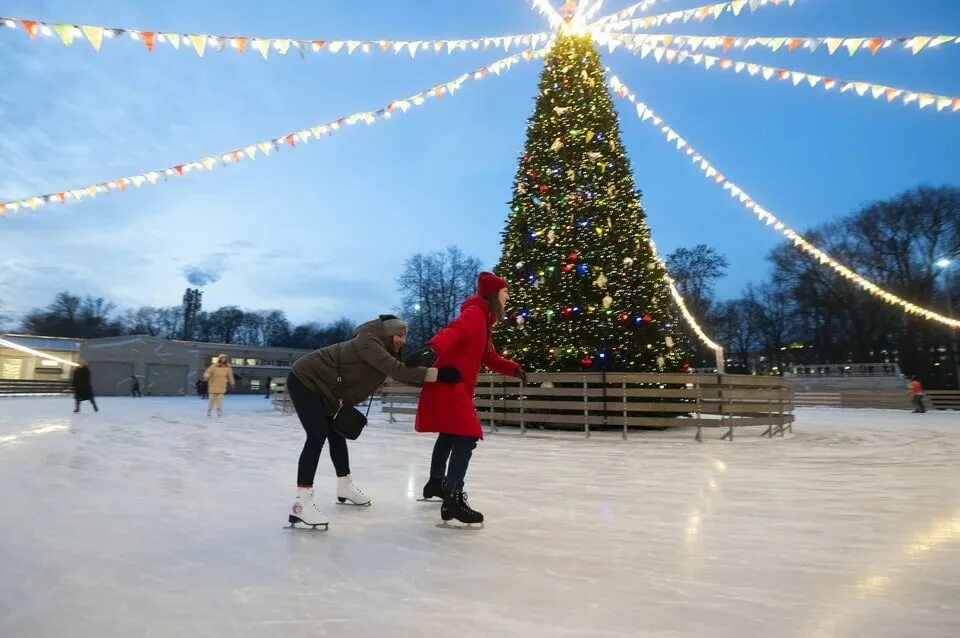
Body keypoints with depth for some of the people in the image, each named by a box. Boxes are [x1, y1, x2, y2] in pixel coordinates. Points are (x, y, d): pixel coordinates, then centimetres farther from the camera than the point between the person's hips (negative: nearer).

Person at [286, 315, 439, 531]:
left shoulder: (385, 352, 4)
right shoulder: (367, 342, -25)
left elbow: (402, 373, -1)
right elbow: (395, 370, -37)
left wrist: (429, 379, -12)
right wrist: (436, 374, -41)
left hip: (322, 388, 10)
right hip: (305, 380, -10)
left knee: (336, 434, 18)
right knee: (318, 436, -20)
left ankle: (345, 486, 34)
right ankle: (301, 503, -22)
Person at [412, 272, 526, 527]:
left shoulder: (484, 321, 19)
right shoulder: (475, 314, -13)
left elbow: (490, 358, 20)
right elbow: (453, 332, -33)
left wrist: (514, 368, 5)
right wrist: (433, 349, -53)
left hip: (455, 386, 11)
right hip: (449, 384, -11)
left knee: (450, 435, 25)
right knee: (466, 437, -17)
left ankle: (436, 482, 44)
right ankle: (452, 500, -18)